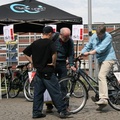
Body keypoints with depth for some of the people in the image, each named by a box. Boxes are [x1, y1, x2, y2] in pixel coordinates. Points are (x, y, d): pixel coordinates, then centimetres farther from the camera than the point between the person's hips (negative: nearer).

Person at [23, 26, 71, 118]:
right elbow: (54, 53, -28)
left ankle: (36, 112, 13)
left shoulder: (35, 43, 9)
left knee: (38, 93, 11)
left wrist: (33, 62, 12)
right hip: (48, 72, -6)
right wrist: (53, 63, -13)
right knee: (55, 92, 0)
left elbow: (26, 53, 14)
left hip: (38, 71, 6)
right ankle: (63, 111, 4)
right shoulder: (50, 43, -10)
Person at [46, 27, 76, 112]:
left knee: (63, 85, 1)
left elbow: (71, 54, -1)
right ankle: (49, 106, 10)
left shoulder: (70, 41, -3)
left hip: (62, 64, 1)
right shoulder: (54, 37, -10)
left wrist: (71, 65, -16)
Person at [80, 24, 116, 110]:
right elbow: (88, 46, 7)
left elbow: (101, 48, -27)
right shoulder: (94, 36, 4)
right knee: (102, 77, 12)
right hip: (101, 60, 8)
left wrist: (89, 53, -34)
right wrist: (81, 54, -8)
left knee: (101, 76, -26)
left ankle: (104, 98, -32)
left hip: (108, 59, -8)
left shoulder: (108, 37, -15)